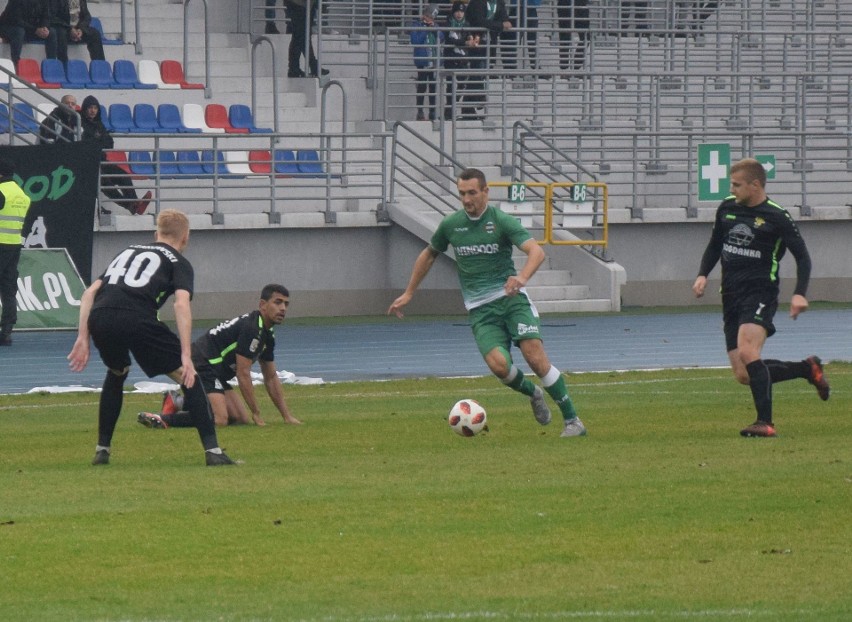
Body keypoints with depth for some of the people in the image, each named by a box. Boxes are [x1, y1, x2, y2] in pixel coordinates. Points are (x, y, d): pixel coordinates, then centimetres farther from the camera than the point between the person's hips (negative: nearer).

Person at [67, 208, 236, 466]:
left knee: (116, 373, 35)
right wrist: (186, 356, -6)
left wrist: (83, 337, 23)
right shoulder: (178, 262, 18)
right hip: (136, 319, -5)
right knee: (188, 378, 8)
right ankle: (212, 451, -1)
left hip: (99, 318, 5)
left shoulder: (128, 252, 34)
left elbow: (90, 292, 25)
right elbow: (182, 305, -1)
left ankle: (102, 449, 33)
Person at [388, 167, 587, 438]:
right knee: (498, 364, -22)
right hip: (480, 309, 2)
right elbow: (429, 255, 26)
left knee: (535, 356, -19)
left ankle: (572, 420, -7)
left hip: (511, 297, -2)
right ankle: (532, 393, 11)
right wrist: (408, 294, 28)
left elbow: (536, 251, -18)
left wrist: (522, 278, -38)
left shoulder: (502, 221, -6)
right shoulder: (450, 225, 7)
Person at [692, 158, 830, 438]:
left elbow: (802, 256, -4)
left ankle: (765, 422, -26)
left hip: (760, 295, -7)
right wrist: (703, 275, 8)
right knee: (744, 375, 3)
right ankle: (808, 368, 26)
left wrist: (799, 294, -18)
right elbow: (715, 245, 25)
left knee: (747, 351, -31)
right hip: (731, 297, 7)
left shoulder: (776, 217, -7)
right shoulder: (727, 209, 10)